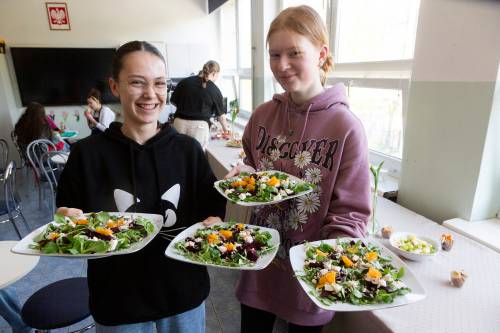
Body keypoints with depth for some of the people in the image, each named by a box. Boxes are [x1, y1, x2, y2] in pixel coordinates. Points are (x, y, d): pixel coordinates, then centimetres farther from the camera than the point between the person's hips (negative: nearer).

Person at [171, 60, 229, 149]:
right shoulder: (214, 90, 0)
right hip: (199, 125, -3)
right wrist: (225, 128, 24)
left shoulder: (185, 82, 6)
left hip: (180, 122, 3)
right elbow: (220, 115, 7)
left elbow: (173, 101, 13)